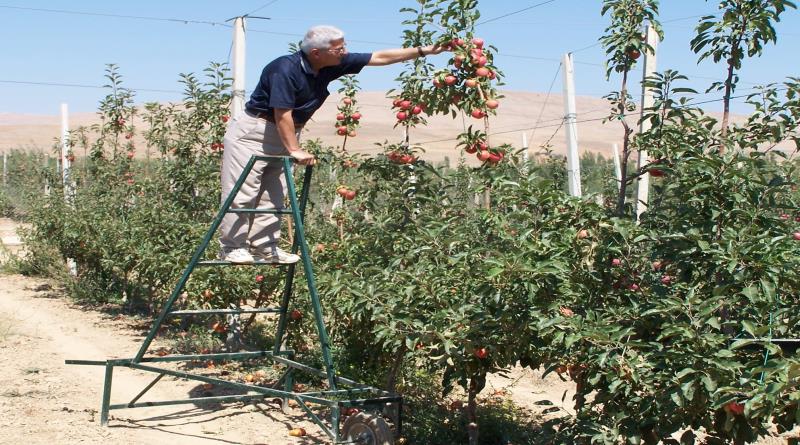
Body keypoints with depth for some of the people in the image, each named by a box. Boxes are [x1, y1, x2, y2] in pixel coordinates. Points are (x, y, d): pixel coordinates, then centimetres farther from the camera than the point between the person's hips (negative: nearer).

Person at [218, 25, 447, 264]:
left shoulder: (333, 65, -3)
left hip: (282, 136, 8)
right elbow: (282, 114, -26)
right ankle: (232, 247, 0)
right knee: (242, 192, -6)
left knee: (272, 196, 7)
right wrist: (295, 150, -22)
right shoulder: (285, 69, -25)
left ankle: (264, 247, 12)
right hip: (252, 131, -8)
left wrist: (422, 51, -3)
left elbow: (380, 57, -1)